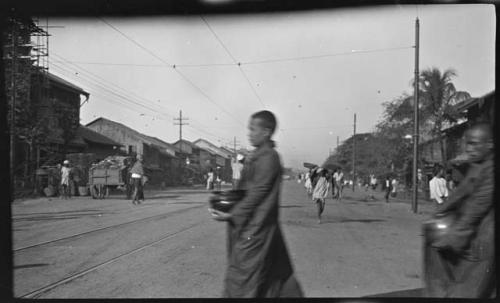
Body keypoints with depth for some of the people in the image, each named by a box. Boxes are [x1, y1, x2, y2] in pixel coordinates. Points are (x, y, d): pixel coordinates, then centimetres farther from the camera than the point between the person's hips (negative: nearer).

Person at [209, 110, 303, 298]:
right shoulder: (258, 155, 12)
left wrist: (232, 215, -17)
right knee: (277, 272, 16)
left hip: (255, 228, -9)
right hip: (254, 225, 9)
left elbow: (257, 194, -19)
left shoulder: (268, 157, -16)